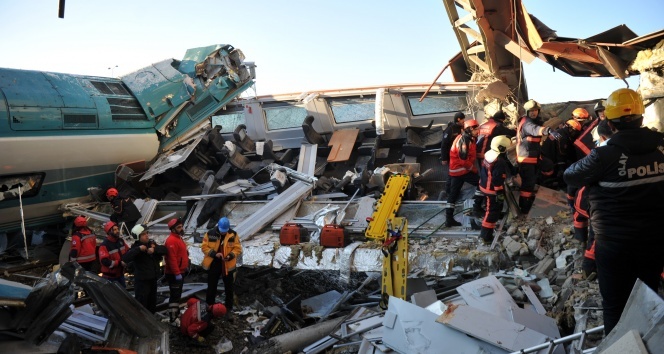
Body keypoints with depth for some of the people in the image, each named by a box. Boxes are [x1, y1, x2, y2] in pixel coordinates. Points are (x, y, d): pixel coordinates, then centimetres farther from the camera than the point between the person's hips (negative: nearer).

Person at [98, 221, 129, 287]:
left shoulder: (121, 241, 1)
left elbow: (127, 251, 14)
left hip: (120, 274, 7)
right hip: (109, 277, -7)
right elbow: (104, 261, -29)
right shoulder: (104, 245, -22)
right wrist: (119, 263, -27)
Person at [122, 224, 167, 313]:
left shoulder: (152, 243, 6)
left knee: (152, 302, 20)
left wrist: (155, 249, -21)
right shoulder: (135, 247, -13)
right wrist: (139, 249, -31)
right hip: (142, 280, -7)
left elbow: (164, 249, -3)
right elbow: (125, 258, -28)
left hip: (153, 278, 7)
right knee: (141, 303, -9)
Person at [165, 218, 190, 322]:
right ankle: (173, 317, -2)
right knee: (175, 295, -6)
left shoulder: (178, 238, 13)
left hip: (180, 272, 10)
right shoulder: (171, 240, -22)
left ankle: (176, 312, 33)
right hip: (174, 274, -10)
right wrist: (177, 273, -27)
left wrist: (180, 271, 24)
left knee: (178, 294, 20)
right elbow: (172, 259, -27)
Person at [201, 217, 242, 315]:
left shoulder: (233, 235, -9)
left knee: (229, 287, 13)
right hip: (213, 264, 0)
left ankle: (229, 306, 28)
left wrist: (231, 255, -23)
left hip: (228, 265, 0)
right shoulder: (210, 234, -10)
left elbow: (238, 248, -5)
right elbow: (204, 247, -7)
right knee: (211, 286, 13)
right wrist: (214, 254, -22)